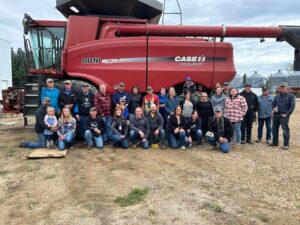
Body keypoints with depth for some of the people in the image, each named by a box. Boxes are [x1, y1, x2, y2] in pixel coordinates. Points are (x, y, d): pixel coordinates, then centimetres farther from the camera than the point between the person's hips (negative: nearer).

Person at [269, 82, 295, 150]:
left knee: (285, 130, -3)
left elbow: (292, 106, -7)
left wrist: (287, 114, -14)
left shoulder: (290, 96, -2)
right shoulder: (277, 96, 13)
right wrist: (274, 108, 0)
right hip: (276, 115, 6)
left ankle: (286, 145, 6)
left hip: (284, 115, -6)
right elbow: (273, 104, 22)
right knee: (274, 129, 12)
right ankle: (275, 142, 25)